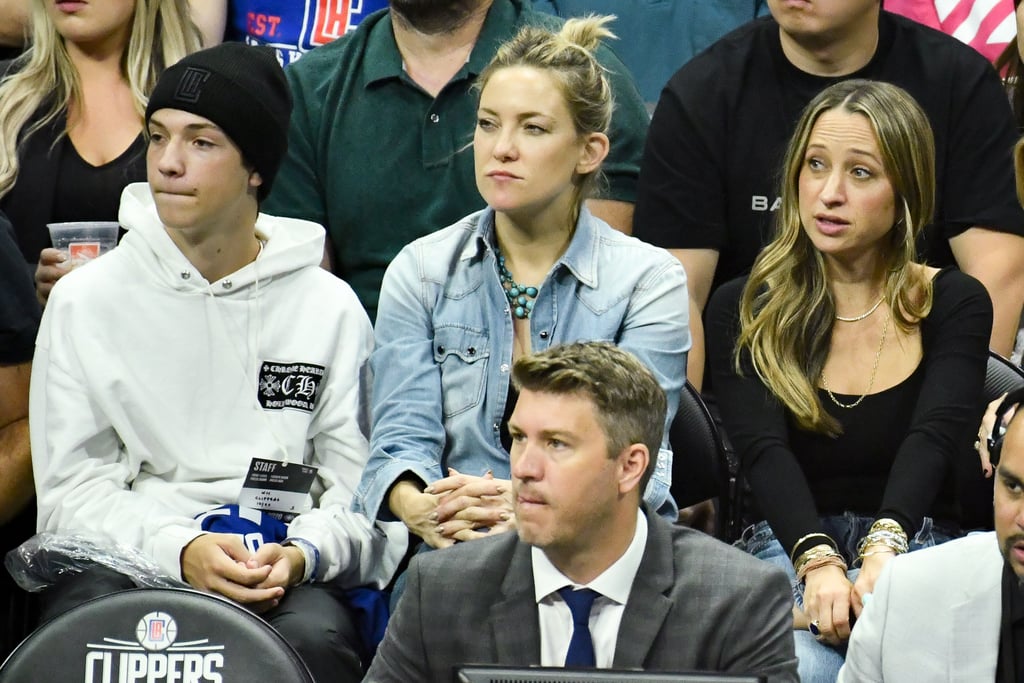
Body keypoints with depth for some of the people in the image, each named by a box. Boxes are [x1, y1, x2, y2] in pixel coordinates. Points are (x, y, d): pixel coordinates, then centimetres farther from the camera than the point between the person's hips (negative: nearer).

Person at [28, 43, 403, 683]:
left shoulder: (330, 308, 11)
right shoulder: (86, 300, 9)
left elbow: (359, 488, 8)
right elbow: (70, 491, 4)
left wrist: (300, 555, -15)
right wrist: (179, 549, -14)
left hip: (283, 580, 0)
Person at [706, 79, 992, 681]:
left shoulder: (954, 305, 7)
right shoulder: (742, 312, 8)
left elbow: (935, 437, -10)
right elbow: (763, 449, -8)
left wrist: (885, 547, -32)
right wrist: (818, 561, -29)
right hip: (787, 547, 0)